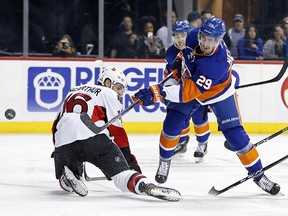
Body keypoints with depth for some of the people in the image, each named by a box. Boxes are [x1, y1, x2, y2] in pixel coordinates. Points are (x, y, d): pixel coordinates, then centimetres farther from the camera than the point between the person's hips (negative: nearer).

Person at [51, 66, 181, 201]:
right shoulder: (109, 94, 15)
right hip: (93, 138, -5)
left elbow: (57, 125, 30)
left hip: (63, 142, 5)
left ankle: (66, 176, -6)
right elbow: (116, 129, 8)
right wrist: (128, 156, 13)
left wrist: (59, 151, 38)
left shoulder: (74, 91, 33)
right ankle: (146, 186, -35)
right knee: (121, 173, -8)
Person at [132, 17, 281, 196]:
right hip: (190, 81, 5)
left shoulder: (216, 64, -43)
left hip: (219, 93, -5)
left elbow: (188, 92, -47)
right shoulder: (193, 36, -27)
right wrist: (176, 70, 4)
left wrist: (157, 93, -54)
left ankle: (259, 175, 4)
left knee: (235, 134, -9)